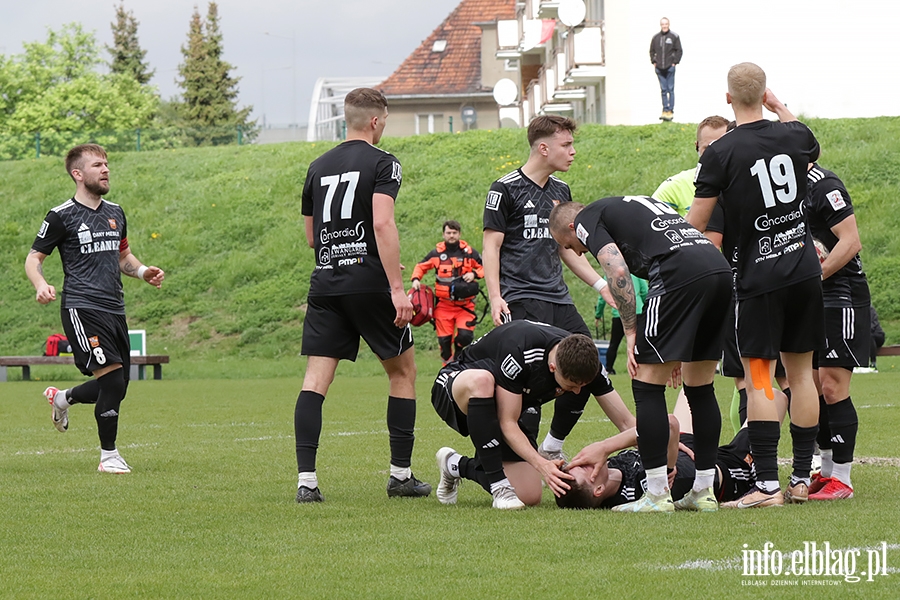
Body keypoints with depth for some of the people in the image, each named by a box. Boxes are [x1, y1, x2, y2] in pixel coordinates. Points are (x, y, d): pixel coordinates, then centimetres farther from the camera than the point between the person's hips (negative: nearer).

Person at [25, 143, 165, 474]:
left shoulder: (115, 213, 16)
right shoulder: (62, 216, -4)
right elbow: (33, 259, 1)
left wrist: (143, 271, 8)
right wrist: (41, 285, -20)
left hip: (114, 309, 7)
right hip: (81, 307, -7)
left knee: (116, 387, 8)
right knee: (112, 377, -18)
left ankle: (61, 398, 38)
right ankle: (108, 456, -5)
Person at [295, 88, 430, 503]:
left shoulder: (318, 168, 14)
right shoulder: (382, 164, -3)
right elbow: (383, 224, -16)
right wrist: (397, 288, -18)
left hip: (325, 284, 5)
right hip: (369, 280, -5)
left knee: (315, 379, -1)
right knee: (402, 371, 11)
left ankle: (306, 480, -12)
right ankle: (400, 474, 12)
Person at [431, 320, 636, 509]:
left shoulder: (585, 361, -21)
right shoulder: (519, 353, -38)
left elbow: (625, 421, -15)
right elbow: (507, 424, -33)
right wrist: (541, 464, -45)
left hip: (518, 407, 6)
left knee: (529, 497, -11)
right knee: (481, 381, -43)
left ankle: (457, 466, 16)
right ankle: (499, 485, -32)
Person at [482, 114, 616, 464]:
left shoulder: (561, 191, 17)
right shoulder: (506, 189, -4)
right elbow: (491, 246, -6)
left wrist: (602, 285, 19)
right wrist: (495, 297, -16)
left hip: (557, 298, 7)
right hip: (521, 300, -7)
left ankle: (552, 447, 15)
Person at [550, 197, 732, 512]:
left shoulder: (587, 220, 12)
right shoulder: (631, 205, 35)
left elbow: (618, 271, -7)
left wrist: (631, 333, -1)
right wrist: (679, 349, 30)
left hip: (681, 273, -8)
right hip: (721, 270, 8)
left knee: (647, 384, 2)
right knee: (700, 388, 17)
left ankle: (657, 495, 1)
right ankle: (704, 492, 20)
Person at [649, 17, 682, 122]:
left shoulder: (674, 36, 0)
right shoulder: (656, 37, 9)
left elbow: (679, 51, 2)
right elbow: (652, 51, 18)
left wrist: (675, 62, -5)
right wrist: (654, 61, 6)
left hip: (670, 67, -3)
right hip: (659, 68, 3)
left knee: (670, 89, -2)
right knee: (663, 90, 6)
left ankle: (670, 111, -1)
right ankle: (665, 110, 9)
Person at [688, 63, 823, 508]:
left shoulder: (721, 153, -12)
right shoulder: (793, 137, 2)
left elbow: (695, 225, -8)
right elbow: (810, 145, 29)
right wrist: (779, 107, 36)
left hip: (759, 279, -5)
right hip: (804, 271, 5)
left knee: (757, 379, -3)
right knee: (800, 373, 11)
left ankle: (767, 485, -8)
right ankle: (801, 478, 14)